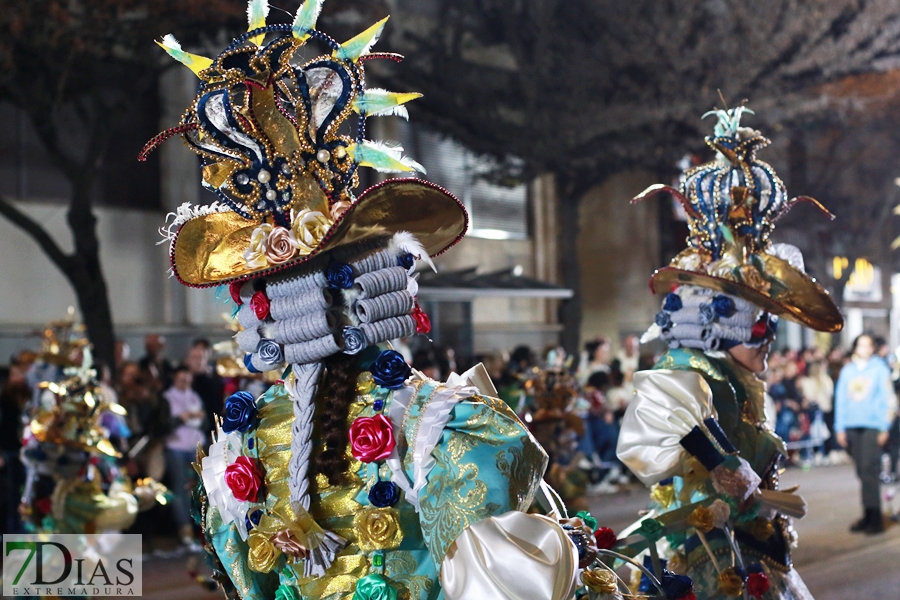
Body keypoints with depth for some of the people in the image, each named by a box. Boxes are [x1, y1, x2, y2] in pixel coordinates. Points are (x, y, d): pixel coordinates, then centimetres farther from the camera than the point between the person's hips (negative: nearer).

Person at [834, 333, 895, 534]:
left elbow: (888, 399, 1)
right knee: (862, 472, 5)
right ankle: (868, 516, 10)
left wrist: (885, 427, -6)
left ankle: (874, 519, -9)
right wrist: (840, 427, 8)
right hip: (851, 427, 4)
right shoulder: (847, 370, 12)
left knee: (869, 470, -11)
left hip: (872, 426, -4)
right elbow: (840, 398, 13)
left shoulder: (880, 368, 3)